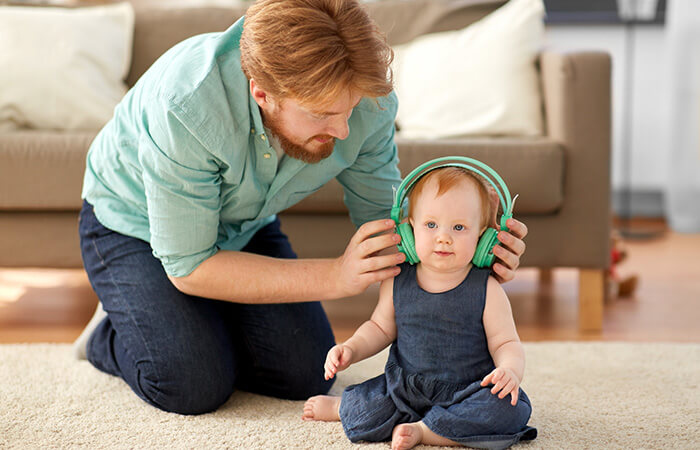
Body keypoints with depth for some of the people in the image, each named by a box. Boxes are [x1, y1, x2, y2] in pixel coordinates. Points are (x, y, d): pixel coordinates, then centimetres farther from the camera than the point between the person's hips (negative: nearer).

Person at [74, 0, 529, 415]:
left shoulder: (366, 98, -28)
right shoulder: (185, 105, -42)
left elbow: (384, 219, -12)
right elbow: (188, 267, -32)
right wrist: (335, 277, -38)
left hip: (242, 227, 4)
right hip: (135, 224, -4)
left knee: (305, 375, -8)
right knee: (194, 385, -20)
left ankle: (208, 322, 21)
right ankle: (112, 331, 12)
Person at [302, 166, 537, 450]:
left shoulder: (486, 290, -9)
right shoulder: (396, 283, -1)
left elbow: (505, 342, -5)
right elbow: (380, 328, 14)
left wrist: (510, 370, -27)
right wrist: (351, 349, -4)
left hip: (466, 391, -1)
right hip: (404, 387, 2)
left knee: (510, 409, -28)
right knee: (363, 417, -21)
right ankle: (342, 407, 16)